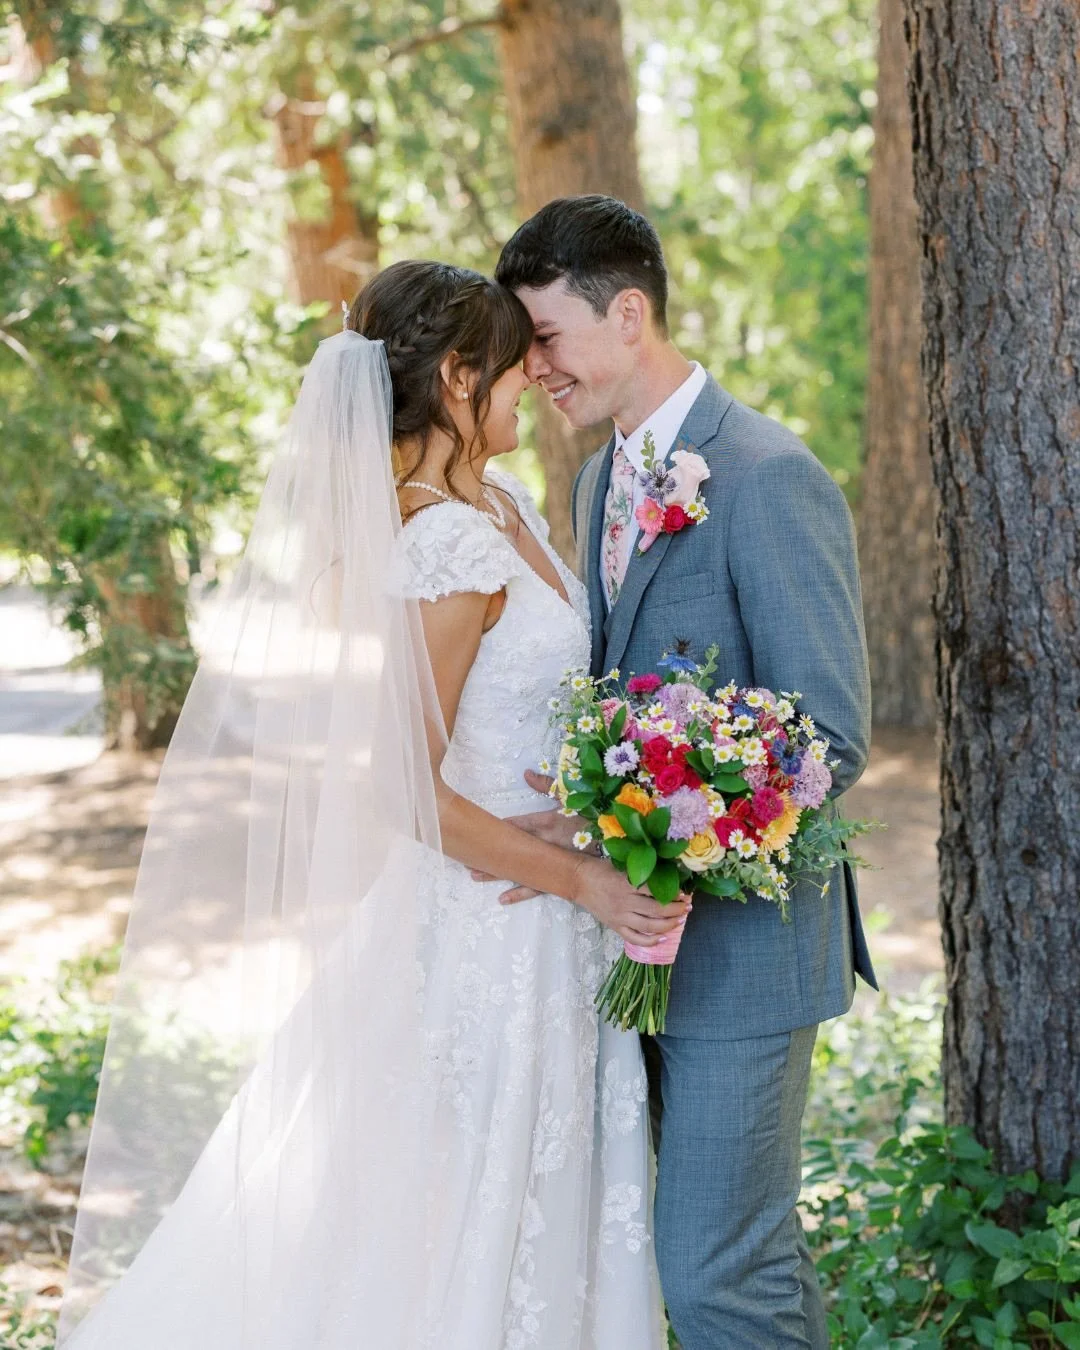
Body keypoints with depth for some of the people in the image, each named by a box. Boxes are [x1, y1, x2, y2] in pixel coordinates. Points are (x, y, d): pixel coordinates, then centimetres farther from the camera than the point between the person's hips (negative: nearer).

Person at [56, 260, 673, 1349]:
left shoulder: (504, 506, 6)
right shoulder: (449, 546, -21)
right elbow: (409, 788, -22)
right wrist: (582, 881, -17)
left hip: (544, 926, 9)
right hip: (495, 927, -9)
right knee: (485, 1228, 4)